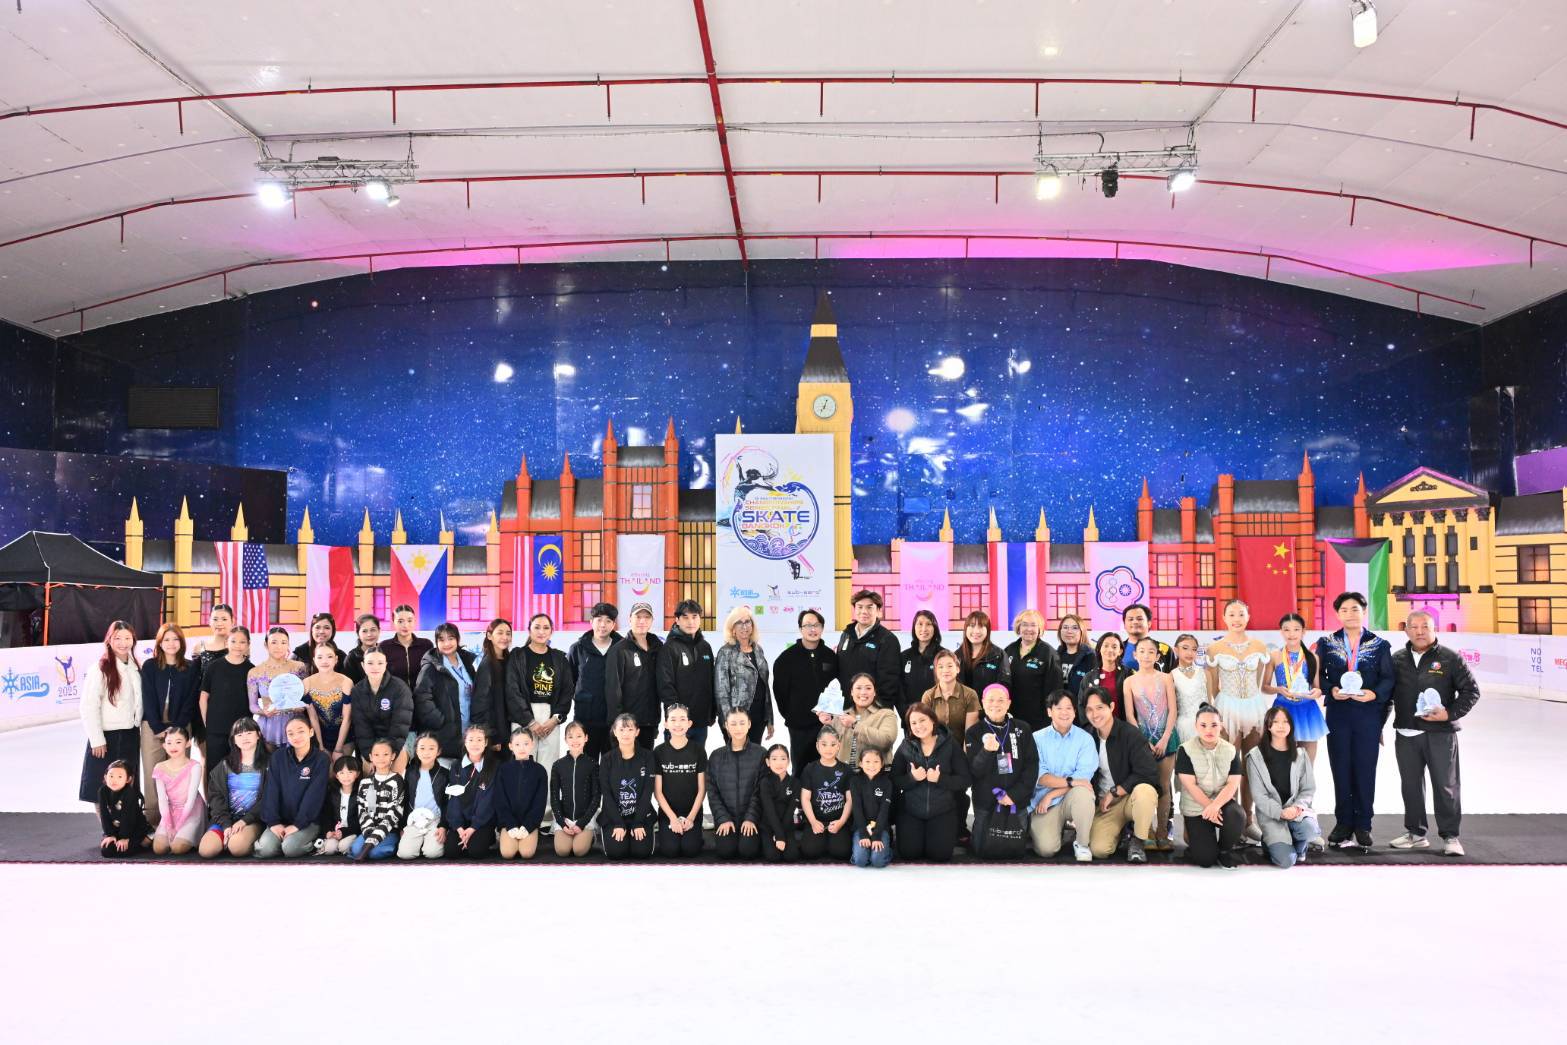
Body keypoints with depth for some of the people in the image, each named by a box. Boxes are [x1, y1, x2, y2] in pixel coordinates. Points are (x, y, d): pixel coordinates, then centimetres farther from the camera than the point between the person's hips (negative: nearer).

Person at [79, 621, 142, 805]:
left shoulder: (136, 667, 7)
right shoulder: (100, 668, -11)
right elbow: (88, 707, -13)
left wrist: (139, 728, 10)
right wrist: (97, 740, -14)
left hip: (131, 736, 6)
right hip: (108, 737, -6)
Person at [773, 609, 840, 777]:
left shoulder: (830, 656, 5)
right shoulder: (787, 658, -3)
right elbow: (780, 691, -1)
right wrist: (790, 715, 0)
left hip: (825, 724, 2)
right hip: (799, 725, -2)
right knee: (801, 768, 5)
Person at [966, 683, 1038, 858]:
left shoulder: (1022, 729, 1)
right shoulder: (974, 732, -3)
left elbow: (1032, 765, -2)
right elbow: (975, 771, -10)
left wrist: (1015, 794, -11)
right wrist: (987, 750, -30)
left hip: (1017, 801, 1)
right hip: (986, 803, -1)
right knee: (983, 851, 1)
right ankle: (979, 829, 33)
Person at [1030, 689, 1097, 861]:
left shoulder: (1085, 739, -1)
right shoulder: (1037, 738, 0)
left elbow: (1083, 777, -11)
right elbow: (1039, 777, -10)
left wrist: (1051, 794, -16)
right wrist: (1070, 781, -24)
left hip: (1073, 799, 0)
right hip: (1044, 803, 0)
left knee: (1083, 791, -35)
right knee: (1047, 849, -23)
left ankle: (1081, 843, -11)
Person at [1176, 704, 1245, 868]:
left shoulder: (1231, 750, -1)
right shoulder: (1186, 750, -8)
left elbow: (1233, 784, -10)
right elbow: (1190, 786, -13)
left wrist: (1215, 806, -26)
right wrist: (1209, 807, -22)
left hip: (1223, 802, 3)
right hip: (1196, 808, -2)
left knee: (1237, 817, -33)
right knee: (1205, 859, -15)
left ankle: (1223, 850, -2)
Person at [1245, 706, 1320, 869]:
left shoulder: (1300, 755, 6)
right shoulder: (1256, 756, -4)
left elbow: (1309, 789, 3)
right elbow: (1258, 795, -7)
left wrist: (1297, 807, -16)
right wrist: (1280, 812, -20)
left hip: (1296, 809, 3)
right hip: (1271, 814, -3)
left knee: (1309, 829, -33)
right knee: (1286, 861, -20)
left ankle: (1299, 848, 4)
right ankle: (1270, 841, 17)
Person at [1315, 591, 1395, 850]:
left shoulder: (1379, 645, 4)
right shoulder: (1326, 643, 7)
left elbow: (1388, 678, 0)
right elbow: (1319, 676, 4)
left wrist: (1374, 693, -18)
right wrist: (1332, 690, -15)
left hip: (1368, 715, -1)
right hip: (1338, 715, 1)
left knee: (1365, 770, 2)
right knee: (1340, 770, 5)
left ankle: (1363, 825, 13)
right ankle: (1343, 823, 15)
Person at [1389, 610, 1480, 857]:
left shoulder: (1450, 658, -2)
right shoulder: (1397, 660, 9)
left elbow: (1471, 691, 0)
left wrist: (1450, 713, -13)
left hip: (1440, 734, -4)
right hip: (1405, 734, 4)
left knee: (1445, 786, 0)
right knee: (1411, 785, 10)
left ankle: (1450, 836, 9)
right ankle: (1415, 833, 21)